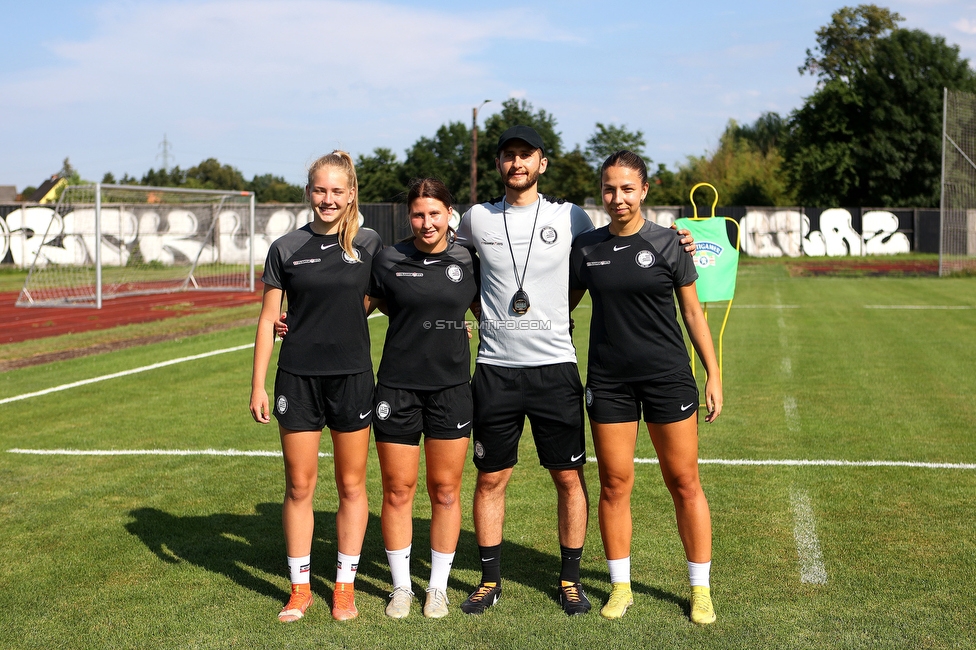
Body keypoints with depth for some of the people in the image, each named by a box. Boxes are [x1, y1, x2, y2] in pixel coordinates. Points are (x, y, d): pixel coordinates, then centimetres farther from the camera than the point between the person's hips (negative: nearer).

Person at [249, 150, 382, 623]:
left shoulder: (369, 245, 2)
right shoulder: (286, 248, 1)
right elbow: (268, 318, 3)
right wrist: (258, 384, 1)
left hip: (352, 376, 0)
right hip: (298, 378, 0)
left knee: (351, 485, 7)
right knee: (299, 485, 5)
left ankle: (345, 586, 21)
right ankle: (299, 589, 18)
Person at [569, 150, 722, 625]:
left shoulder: (667, 243, -1)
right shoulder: (586, 248, 3)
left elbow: (692, 311, 3)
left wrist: (713, 375, 1)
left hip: (668, 376, -1)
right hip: (608, 380, 2)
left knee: (684, 483, 3)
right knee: (614, 484, 5)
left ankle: (700, 589, 16)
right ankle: (620, 587, 20)